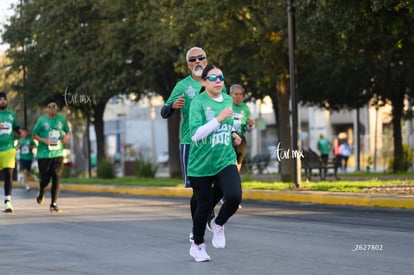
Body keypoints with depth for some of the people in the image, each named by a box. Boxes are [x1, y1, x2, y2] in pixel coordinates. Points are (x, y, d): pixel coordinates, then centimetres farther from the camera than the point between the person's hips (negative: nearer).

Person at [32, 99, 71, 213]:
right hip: (44, 154, -2)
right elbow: (34, 134, 3)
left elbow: (68, 131, 18)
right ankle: (41, 192, 33)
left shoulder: (61, 119, 7)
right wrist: (44, 140, -14)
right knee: (45, 178, -2)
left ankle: (54, 204, -1)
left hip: (58, 153, 2)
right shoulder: (42, 120, -2)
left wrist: (67, 136, -5)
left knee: (56, 179, -5)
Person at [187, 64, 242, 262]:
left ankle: (219, 224, 11)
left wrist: (233, 135, 8)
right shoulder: (198, 103, -12)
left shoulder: (228, 100, 7)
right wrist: (219, 119, -28)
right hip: (201, 164, -4)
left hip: (225, 161, 4)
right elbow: (195, 134, -23)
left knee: (234, 197, -20)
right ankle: (197, 245, 30)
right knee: (205, 206, 5)